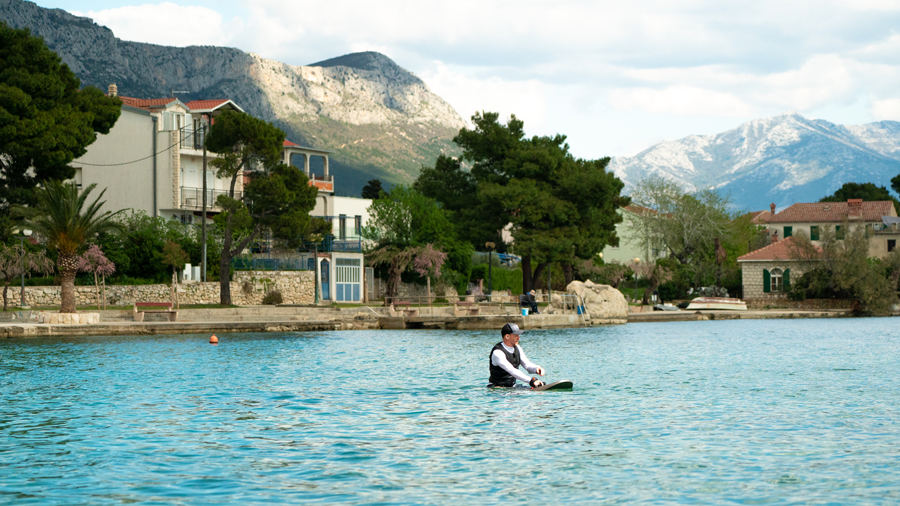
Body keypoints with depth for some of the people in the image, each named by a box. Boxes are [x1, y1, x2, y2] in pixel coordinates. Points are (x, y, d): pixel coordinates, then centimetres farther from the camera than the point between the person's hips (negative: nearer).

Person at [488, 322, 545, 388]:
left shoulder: (517, 348, 7)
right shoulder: (497, 353, -21)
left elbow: (527, 365, 7)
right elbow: (512, 371, -31)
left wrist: (537, 368, -17)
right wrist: (530, 380, -40)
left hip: (512, 387, 7)